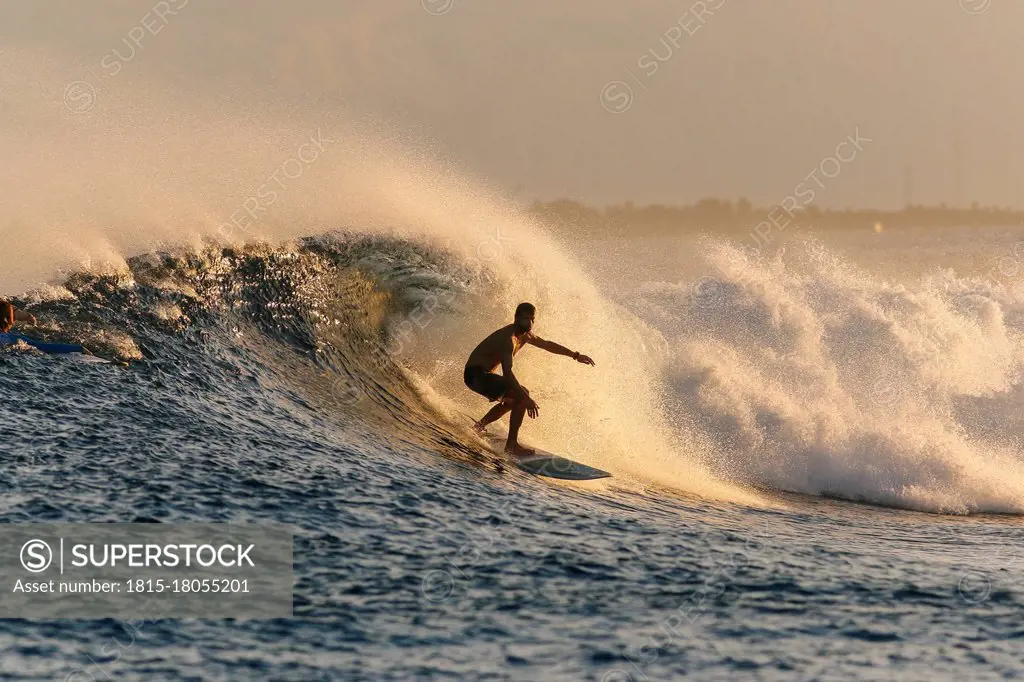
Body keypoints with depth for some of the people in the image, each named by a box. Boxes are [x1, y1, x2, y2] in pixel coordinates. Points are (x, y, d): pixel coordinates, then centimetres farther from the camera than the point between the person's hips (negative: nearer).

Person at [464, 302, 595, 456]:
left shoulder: (524, 335, 6)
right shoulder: (508, 338, -25)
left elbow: (547, 345, 25)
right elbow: (507, 372, -36)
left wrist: (575, 356, 28)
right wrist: (526, 398, -42)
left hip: (483, 374, 10)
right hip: (476, 374, -10)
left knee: (520, 395, 29)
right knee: (521, 396, -21)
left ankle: (480, 425, 34)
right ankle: (512, 444, -18)